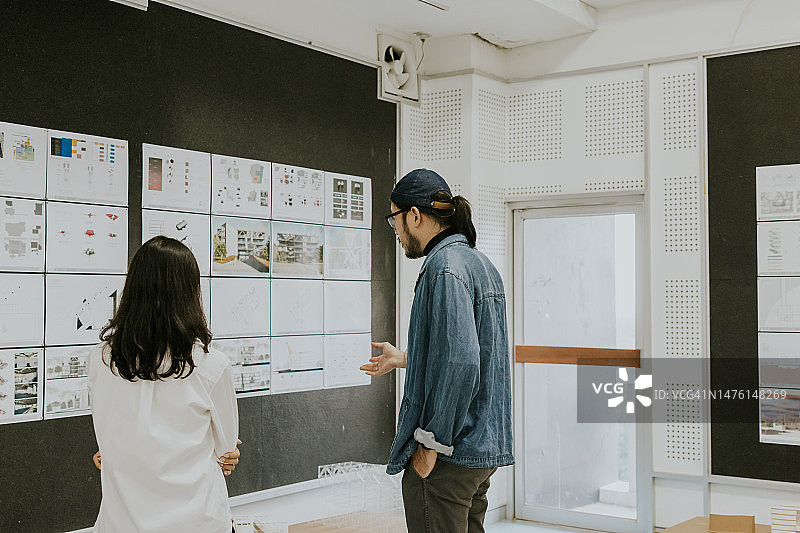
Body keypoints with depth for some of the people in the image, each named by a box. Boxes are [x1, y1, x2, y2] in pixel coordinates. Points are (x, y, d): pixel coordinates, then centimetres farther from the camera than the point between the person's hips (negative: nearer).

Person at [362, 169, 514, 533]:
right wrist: (403, 359, 31)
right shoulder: (480, 263, 15)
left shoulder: (445, 267, -16)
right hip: (484, 449, 10)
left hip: (448, 454, -10)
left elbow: (459, 364, -25)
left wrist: (430, 445, -19)